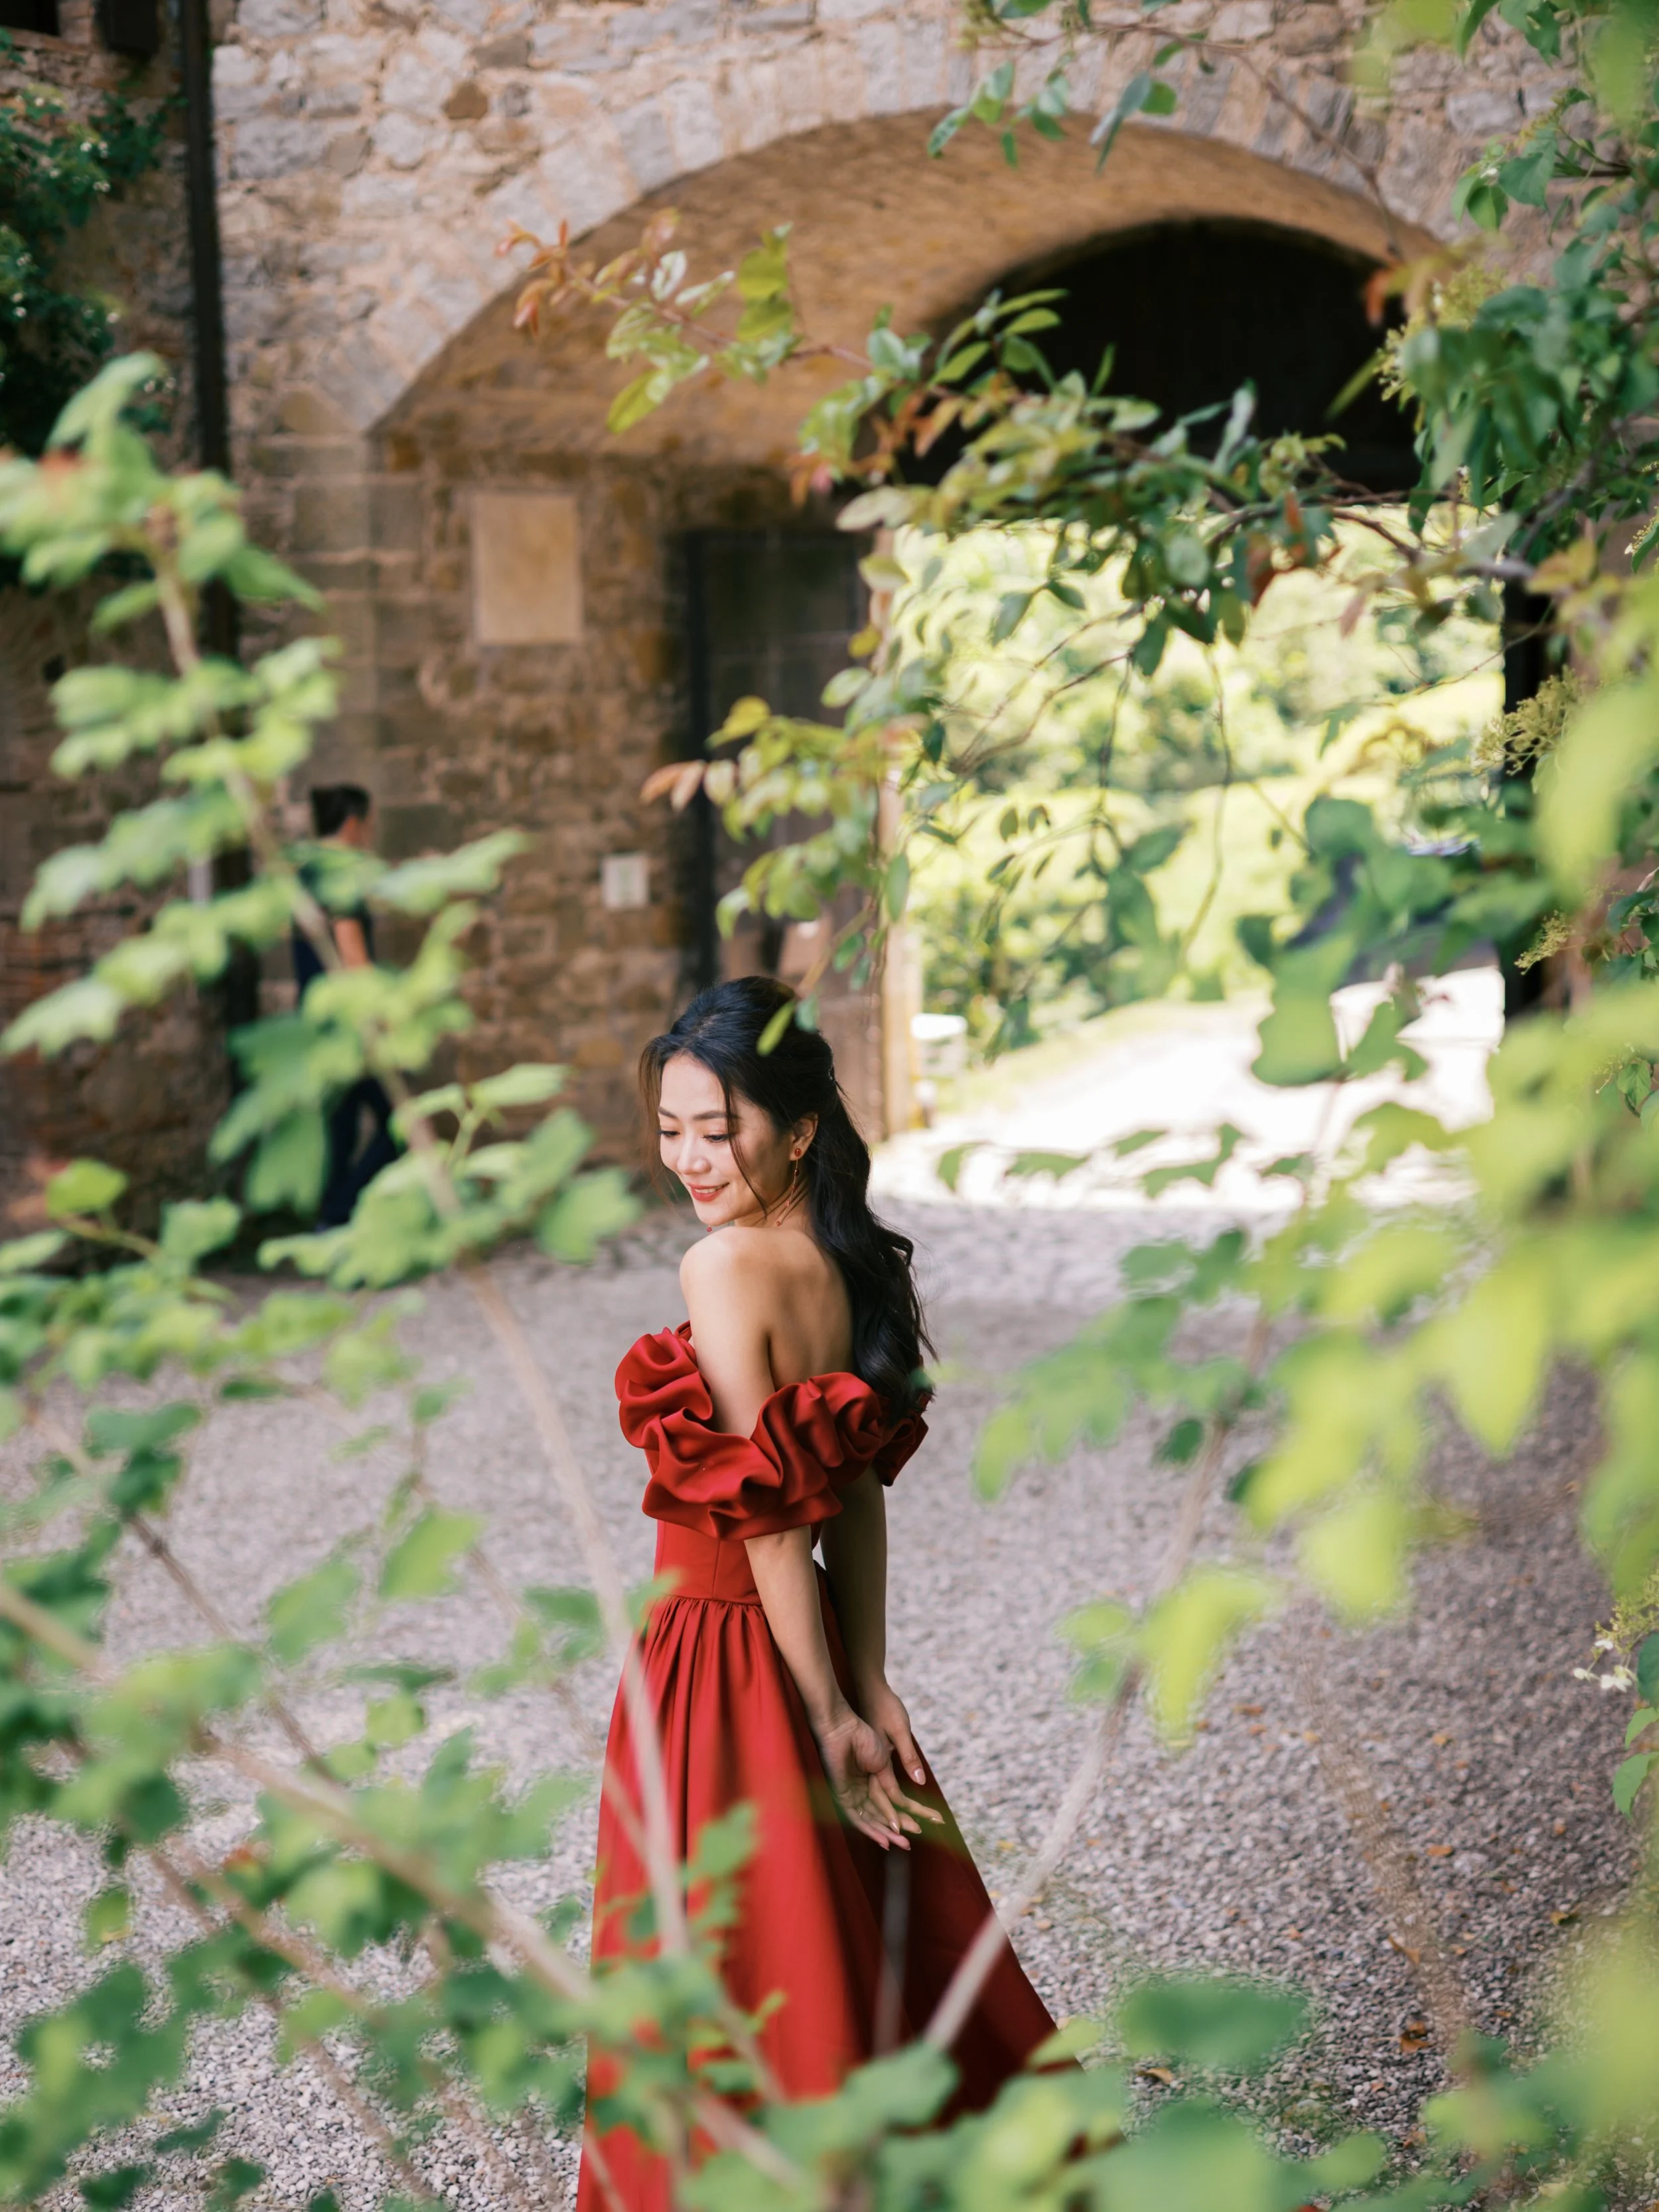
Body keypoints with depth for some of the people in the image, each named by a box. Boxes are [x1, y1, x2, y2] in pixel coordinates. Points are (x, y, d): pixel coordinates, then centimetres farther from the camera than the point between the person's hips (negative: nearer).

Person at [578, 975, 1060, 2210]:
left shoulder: (724, 1268, -20)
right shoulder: (854, 1261, 4)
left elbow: (772, 1518, -20)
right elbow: (859, 1494, 4)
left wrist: (832, 1715, -16)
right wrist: (869, 1685, 5)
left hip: (721, 1658, -8)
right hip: (810, 1650, 8)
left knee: (733, 1990, 8)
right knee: (888, 1951, 20)